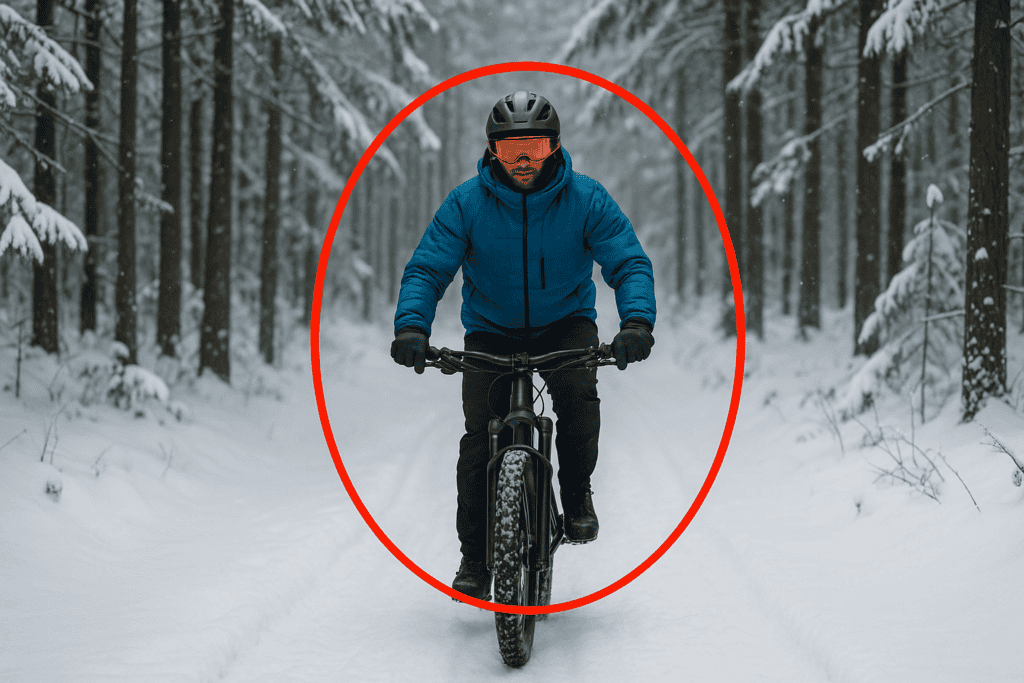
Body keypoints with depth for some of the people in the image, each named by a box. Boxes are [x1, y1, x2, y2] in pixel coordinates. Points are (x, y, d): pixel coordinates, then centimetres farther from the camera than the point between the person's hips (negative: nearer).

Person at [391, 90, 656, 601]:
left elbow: (629, 262, -15)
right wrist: (412, 325, -32)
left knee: (579, 395, -30)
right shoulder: (467, 203, -12)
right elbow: (427, 268, -13)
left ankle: (576, 494, -4)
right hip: (491, 331, 0)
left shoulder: (586, 199, -13)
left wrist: (637, 320, -34)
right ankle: (475, 555, 0)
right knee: (481, 433, -13)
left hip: (565, 324, 0)